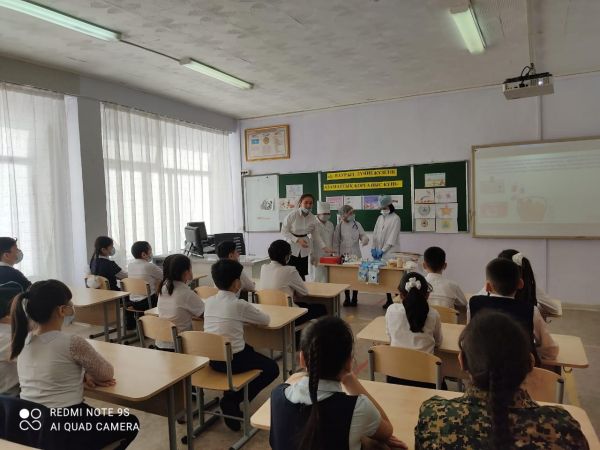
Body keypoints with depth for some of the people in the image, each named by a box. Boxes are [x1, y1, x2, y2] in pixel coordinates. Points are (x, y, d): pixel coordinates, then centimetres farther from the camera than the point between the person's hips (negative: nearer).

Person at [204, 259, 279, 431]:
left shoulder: (209, 301, 2)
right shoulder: (240, 305, -14)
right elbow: (266, 320, -2)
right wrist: (250, 317, 16)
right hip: (233, 360, -7)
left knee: (249, 350, 31)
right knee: (272, 368, 13)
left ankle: (231, 395, 21)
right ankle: (232, 400, 4)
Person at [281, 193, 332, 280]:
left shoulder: (312, 218, -1)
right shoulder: (292, 215, -14)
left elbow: (315, 234, 7)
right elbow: (284, 232, -12)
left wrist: (324, 247, -3)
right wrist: (297, 240, -22)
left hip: (304, 250, 4)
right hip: (291, 248, -4)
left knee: (302, 276, 8)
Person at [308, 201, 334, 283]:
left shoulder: (330, 225, 13)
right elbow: (309, 241, -11)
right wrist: (312, 255, -14)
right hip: (317, 259, -6)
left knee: (328, 281, 5)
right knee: (318, 280, -3)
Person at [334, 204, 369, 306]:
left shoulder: (357, 224, 3)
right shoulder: (339, 226, 1)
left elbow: (363, 235, 4)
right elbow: (336, 242, 3)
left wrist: (364, 239, -20)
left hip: (355, 255, 0)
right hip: (344, 255, 0)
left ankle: (354, 298, 15)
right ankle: (347, 298, 20)